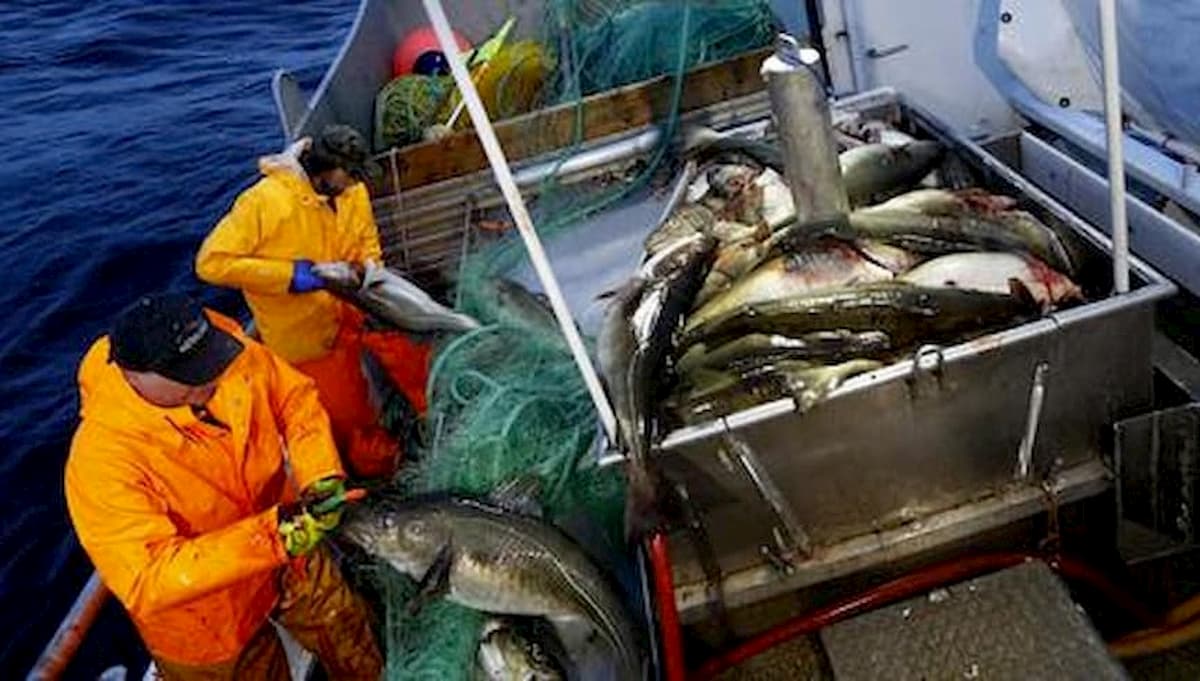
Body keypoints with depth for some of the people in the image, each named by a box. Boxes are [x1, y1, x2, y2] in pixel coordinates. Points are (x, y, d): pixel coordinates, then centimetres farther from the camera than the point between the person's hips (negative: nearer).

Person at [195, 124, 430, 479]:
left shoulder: (353, 192, -5)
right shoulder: (265, 201, -23)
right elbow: (210, 263, -24)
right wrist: (288, 275, -30)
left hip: (351, 310, 5)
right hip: (307, 338, -5)